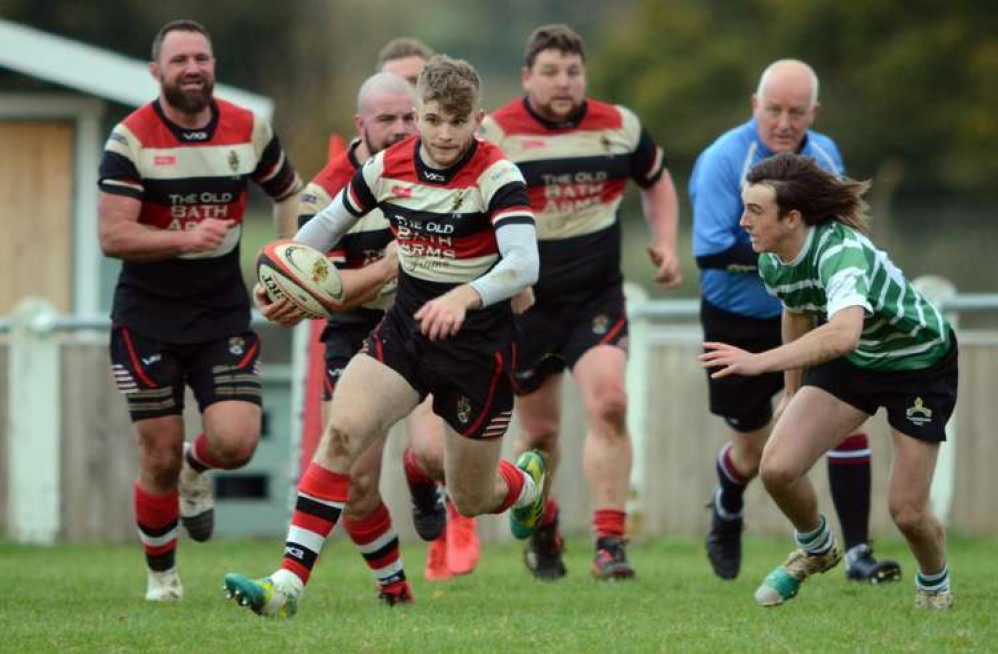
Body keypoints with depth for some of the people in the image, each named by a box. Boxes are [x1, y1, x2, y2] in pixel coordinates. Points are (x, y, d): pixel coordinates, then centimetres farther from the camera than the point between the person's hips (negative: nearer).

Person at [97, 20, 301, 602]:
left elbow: (290, 190, 18)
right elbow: (113, 236, -18)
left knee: (235, 443, -14)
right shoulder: (131, 139, -12)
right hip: (147, 319, -2)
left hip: (224, 314, 2)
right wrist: (186, 237, -31)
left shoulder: (249, 129, -1)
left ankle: (196, 468, 23)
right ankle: (161, 575, 22)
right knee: (160, 458, -1)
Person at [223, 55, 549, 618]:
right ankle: (288, 585, -26)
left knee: (471, 500, 8)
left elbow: (524, 264, -32)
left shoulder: (497, 177, -18)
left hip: (478, 343, -4)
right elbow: (331, 222, 14)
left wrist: (464, 298, -50)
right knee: (342, 430, -23)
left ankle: (528, 481, 48)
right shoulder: (389, 167, -3)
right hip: (405, 327, 4)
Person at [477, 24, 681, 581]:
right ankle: (542, 528, 37)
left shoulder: (619, 127, 2)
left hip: (598, 299, 1)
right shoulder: (496, 134, -9)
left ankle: (610, 542, -18)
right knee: (540, 431, 9)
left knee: (608, 404, -20)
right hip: (525, 304, -1)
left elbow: (657, 180, 20)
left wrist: (666, 245, 6)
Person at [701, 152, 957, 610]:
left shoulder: (841, 251, -38)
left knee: (906, 511, -7)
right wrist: (793, 392, 19)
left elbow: (842, 333, -57)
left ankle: (934, 584, 28)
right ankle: (816, 550, 20)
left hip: (920, 363, -6)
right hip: (852, 363, 6)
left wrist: (759, 361, -60)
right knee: (777, 469, -11)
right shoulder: (773, 264, -14)